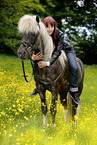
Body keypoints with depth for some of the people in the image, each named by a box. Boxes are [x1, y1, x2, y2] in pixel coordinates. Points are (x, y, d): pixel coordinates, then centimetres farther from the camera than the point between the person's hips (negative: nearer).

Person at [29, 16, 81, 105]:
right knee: (38, 65, -9)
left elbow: (58, 51, -41)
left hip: (67, 49, -3)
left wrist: (48, 63, -54)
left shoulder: (60, 34, -37)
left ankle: (74, 92, -7)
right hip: (51, 50, 3)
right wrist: (33, 57, -51)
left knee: (74, 68, -21)